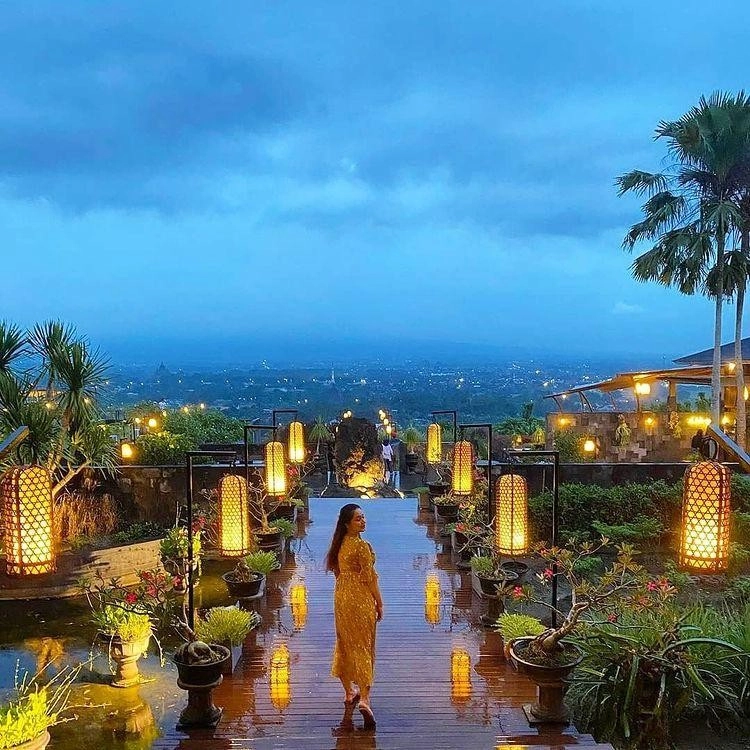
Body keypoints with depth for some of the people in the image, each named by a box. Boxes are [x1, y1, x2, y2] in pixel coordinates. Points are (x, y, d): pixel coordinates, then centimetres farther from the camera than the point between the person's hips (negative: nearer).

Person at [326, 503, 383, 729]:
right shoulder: (361, 546, -20)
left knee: (345, 643, 17)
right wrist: (379, 604, -7)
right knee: (363, 646, -3)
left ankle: (349, 692, 28)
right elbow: (370, 578, -16)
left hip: (341, 597, 7)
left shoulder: (339, 544, 4)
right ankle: (364, 699, -10)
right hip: (360, 600, -7)